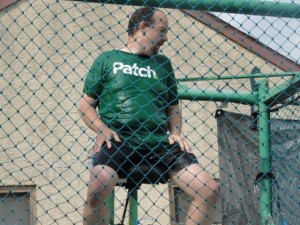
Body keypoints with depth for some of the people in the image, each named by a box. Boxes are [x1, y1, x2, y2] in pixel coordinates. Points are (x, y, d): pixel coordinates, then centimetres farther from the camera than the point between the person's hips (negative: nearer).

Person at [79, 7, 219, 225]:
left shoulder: (163, 64, 21)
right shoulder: (107, 59, 11)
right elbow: (86, 104, 10)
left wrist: (176, 132, 8)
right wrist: (102, 129, -8)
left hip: (159, 141, 4)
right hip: (118, 141, -4)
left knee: (210, 190, -12)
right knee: (98, 188, -33)